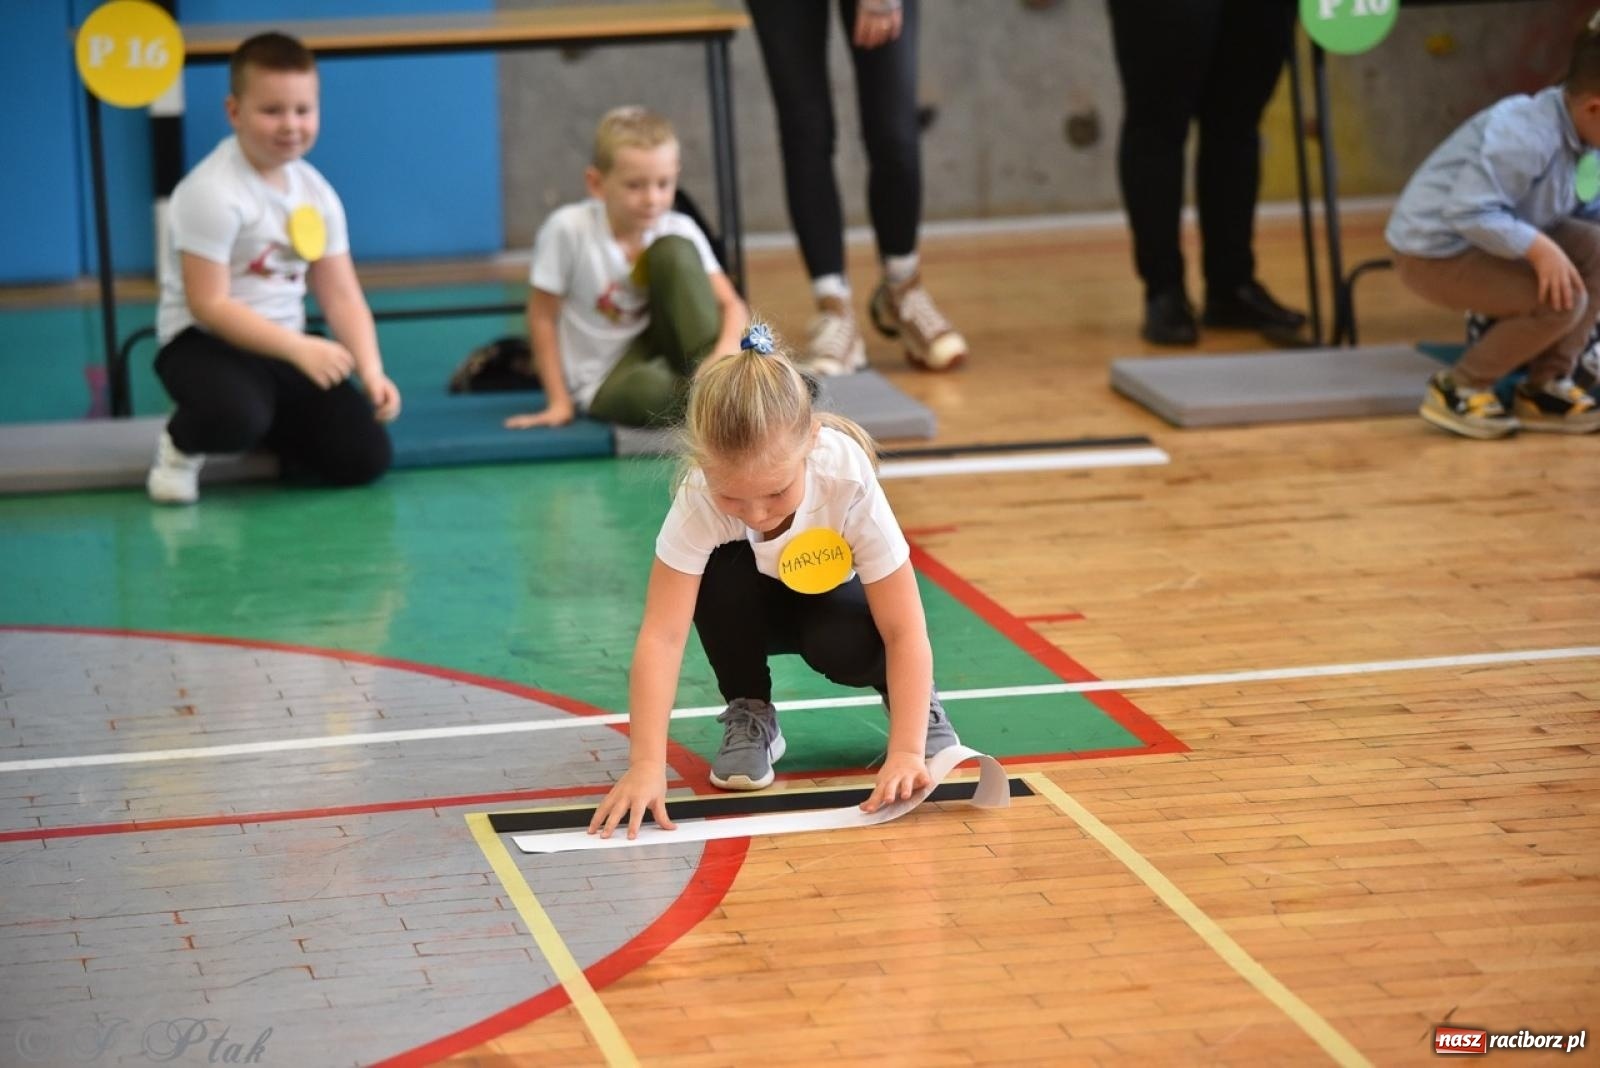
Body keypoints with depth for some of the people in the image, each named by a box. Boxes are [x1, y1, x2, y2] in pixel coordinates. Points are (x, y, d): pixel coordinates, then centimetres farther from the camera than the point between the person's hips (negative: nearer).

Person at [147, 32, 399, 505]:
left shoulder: (316, 193, 5)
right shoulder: (212, 192, -18)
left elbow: (342, 296, 6)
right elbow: (209, 306, -21)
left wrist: (371, 371, -9)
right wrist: (298, 349, -27)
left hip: (284, 347, 7)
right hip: (204, 342, -7)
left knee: (365, 457, -6)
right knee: (236, 417, -40)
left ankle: (268, 433, 23)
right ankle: (182, 445, -1)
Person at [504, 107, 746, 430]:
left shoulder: (679, 230, -9)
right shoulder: (568, 230, -17)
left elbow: (731, 304, -12)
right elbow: (542, 317, -8)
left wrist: (728, 346, -36)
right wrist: (559, 403, -8)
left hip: (660, 350, 4)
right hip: (603, 382, -4)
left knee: (672, 250, -22)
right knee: (647, 391, -42)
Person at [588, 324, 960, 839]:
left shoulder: (849, 482, -37)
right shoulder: (699, 497, -36)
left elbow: (904, 631, -33)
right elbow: (661, 637, -39)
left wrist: (907, 751, -43)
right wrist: (646, 764, -49)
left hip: (831, 600, -1)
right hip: (755, 609, 1)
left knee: (843, 644, -34)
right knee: (723, 571, -32)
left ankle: (913, 695, 1)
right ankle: (749, 718, -8)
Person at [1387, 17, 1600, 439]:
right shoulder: (1524, 136, -30)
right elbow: (1469, 211, -34)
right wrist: (1538, 247, -35)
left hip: (1485, 236, 10)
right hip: (1434, 252, -10)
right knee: (1562, 301, -21)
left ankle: (1545, 387, 4)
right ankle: (1458, 389, -5)